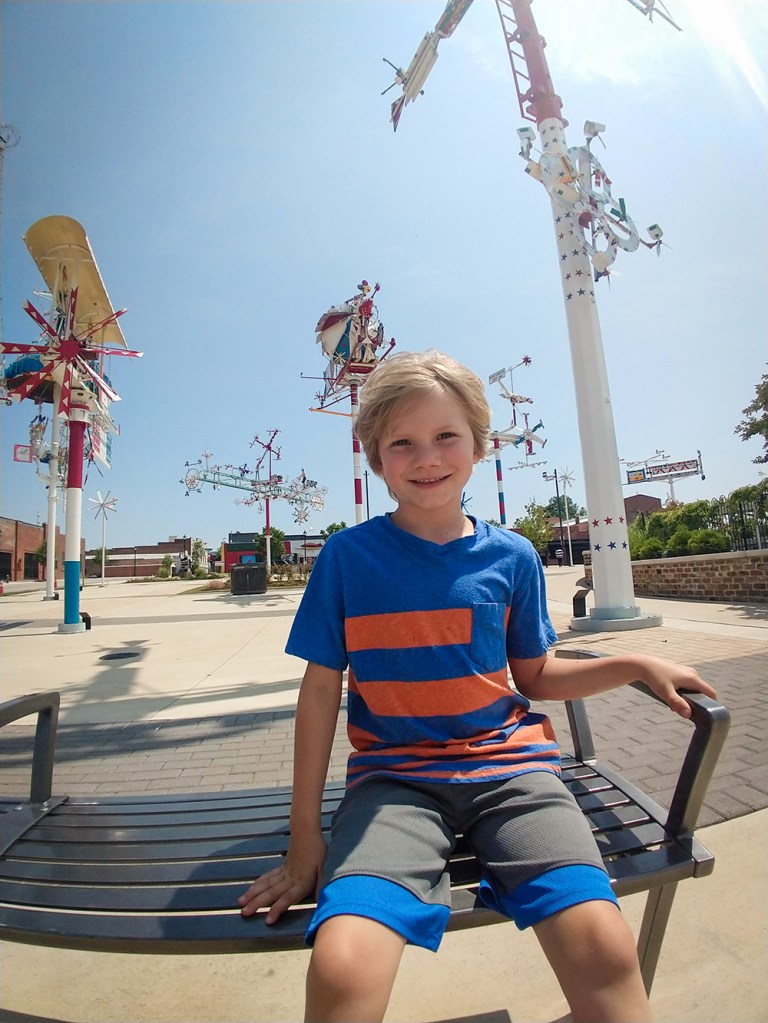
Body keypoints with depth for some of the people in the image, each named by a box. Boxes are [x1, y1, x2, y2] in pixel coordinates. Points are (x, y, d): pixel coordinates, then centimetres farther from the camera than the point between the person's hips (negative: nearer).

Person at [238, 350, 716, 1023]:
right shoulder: (347, 555, -4)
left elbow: (534, 678, 12)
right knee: (342, 965, -26)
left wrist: (636, 665, -1)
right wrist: (305, 835, 1)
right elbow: (321, 690, -1)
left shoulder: (512, 557, 2)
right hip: (393, 775, -1)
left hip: (508, 763, 2)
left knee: (603, 946, -21)